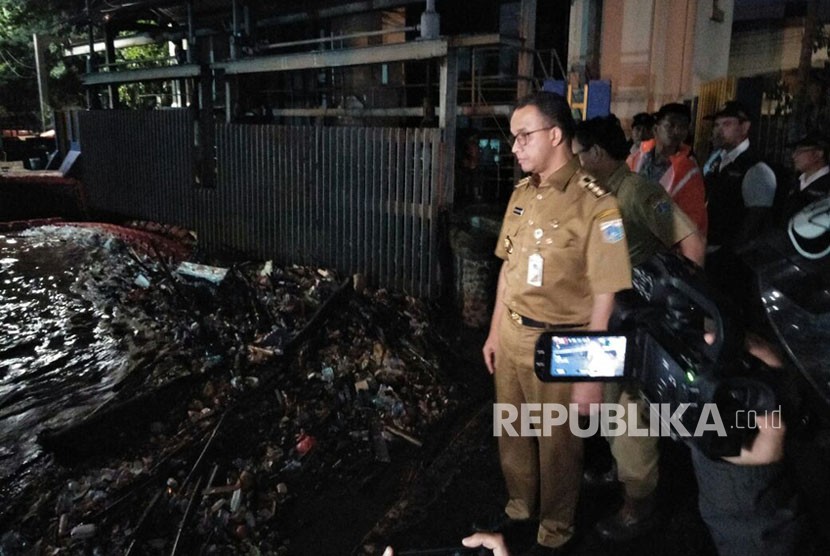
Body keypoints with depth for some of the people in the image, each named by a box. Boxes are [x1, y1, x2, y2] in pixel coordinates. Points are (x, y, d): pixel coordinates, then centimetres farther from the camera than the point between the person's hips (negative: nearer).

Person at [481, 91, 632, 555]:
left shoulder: (595, 204, -18)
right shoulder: (522, 193, 4)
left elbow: (604, 297, -17)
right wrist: (495, 332, 15)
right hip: (511, 336, 6)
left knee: (557, 444, 13)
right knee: (512, 432, 21)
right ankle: (520, 506, 47)